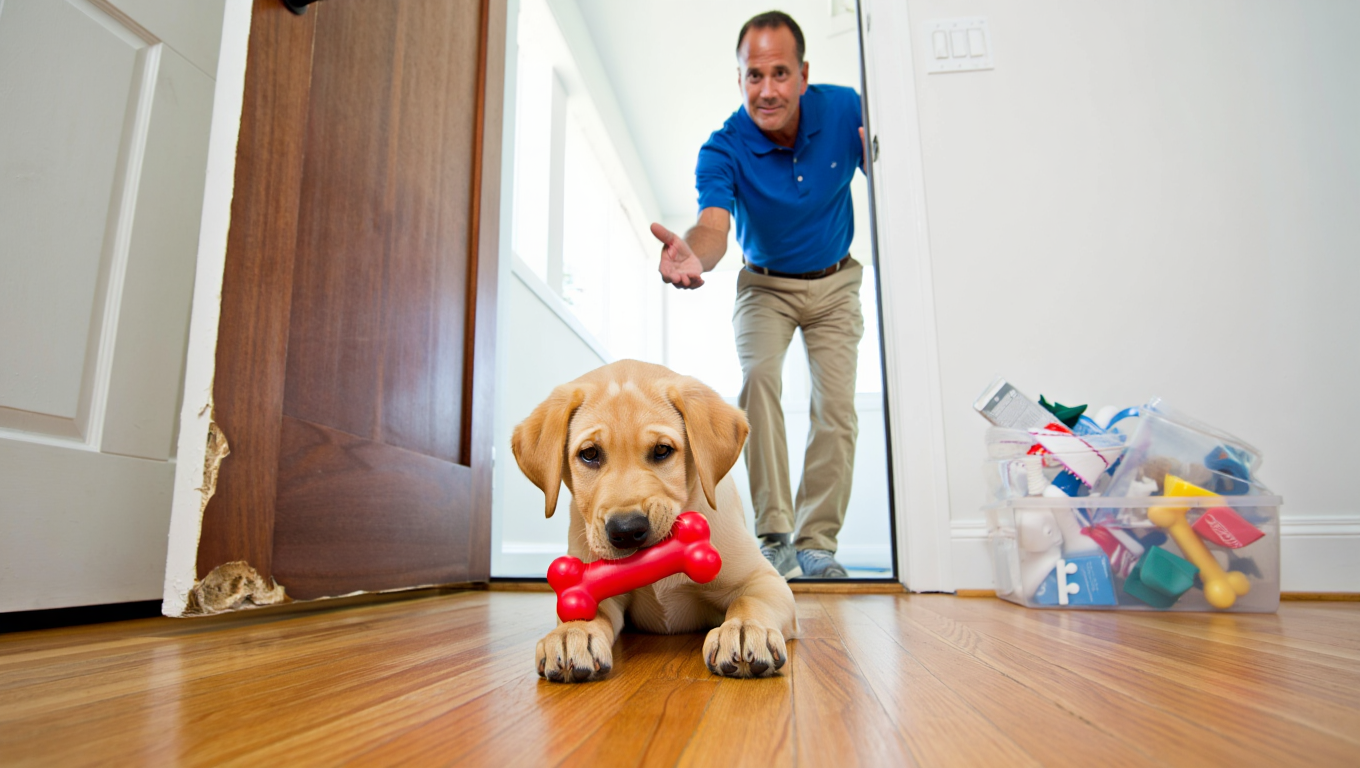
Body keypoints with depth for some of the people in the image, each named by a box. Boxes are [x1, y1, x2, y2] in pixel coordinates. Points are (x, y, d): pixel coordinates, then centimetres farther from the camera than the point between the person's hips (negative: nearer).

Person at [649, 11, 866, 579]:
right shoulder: (723, 149, -22)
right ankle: (773, 533, -21)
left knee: (836, 405, -9)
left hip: (835, 282, 2)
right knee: (758, 376, -26)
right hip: (765, 285, -1)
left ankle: (815, 541, 1)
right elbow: (714, 225, -39)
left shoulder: (844, 110, -15)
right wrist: (693, 251, -63)